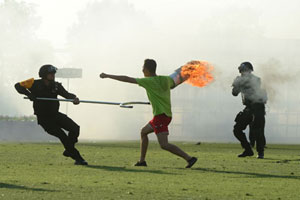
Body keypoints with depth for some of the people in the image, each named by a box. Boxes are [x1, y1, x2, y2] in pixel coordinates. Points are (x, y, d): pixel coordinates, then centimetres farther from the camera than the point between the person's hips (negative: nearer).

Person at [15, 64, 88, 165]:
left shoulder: (56, 86, -2)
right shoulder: (35, 84, -11)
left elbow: (66, 94, -17)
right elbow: (18, 85, -7)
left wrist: (74, 98, -40)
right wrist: (28, 93, -25)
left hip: (55, 115, 5)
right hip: (44, 118, -5)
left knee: (75, 128, -9)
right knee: (62, 136, -17)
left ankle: (68, 151, 14)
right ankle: (77, 158, -10)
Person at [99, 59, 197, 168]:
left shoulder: (149, 81, -10)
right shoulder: (165, 79, 8)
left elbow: (126, 79, -7)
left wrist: (108, 76, -1)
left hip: (160, 115, -9)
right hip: (167, 115, 9)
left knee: (164, 144, -14)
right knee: (144, 131, 25)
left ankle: (189, 158, -21)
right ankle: (142, 161, 27)